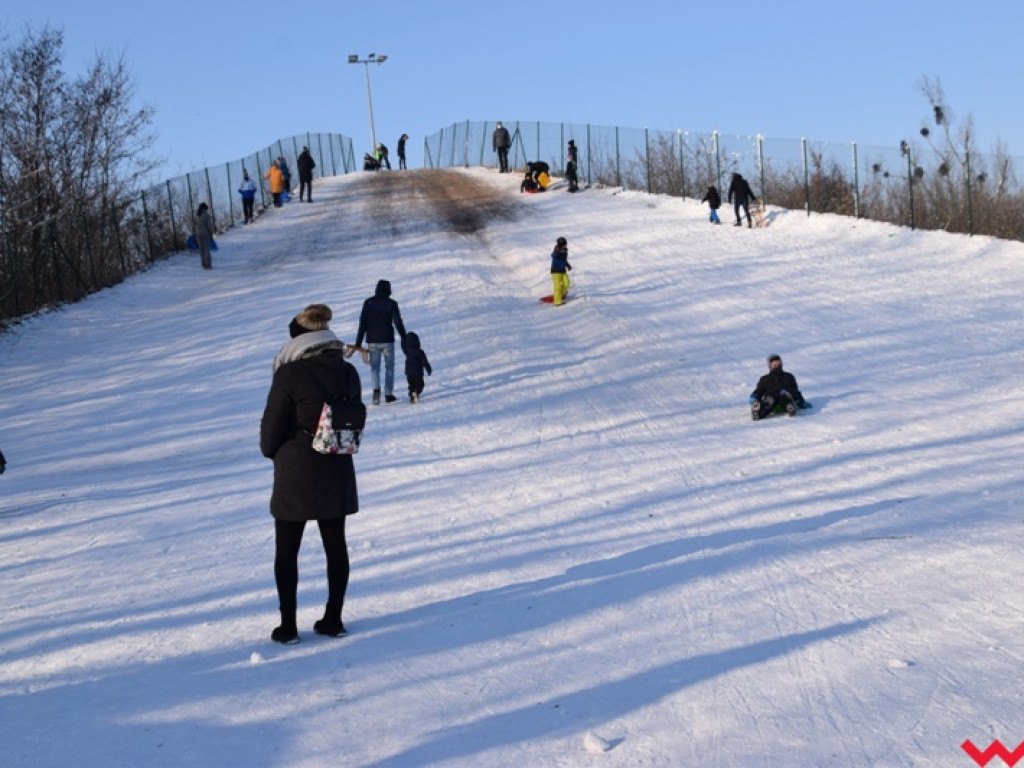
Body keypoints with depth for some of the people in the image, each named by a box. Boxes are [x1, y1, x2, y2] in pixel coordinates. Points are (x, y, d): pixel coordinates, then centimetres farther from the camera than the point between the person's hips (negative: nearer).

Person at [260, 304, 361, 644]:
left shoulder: (290, 374, -16)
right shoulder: (348, 372, 0)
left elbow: (271, 427, -10)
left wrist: (273, 452, 10)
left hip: (295, 476, -5)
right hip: (337, 473, 5)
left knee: (286, 551, 7)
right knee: (336, 546, 14)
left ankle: (288, 625, 10)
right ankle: (333, 619, 18)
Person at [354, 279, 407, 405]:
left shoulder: (368, 303, 0)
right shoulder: (391, 303, -6)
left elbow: (362, 324, 0)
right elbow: (398, 323, -8)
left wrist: (358, 342, 3)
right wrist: (405, 339, 1)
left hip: (372, 341, 1)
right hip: (387, 340, -1)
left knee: (374, 366, 8)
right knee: (389, 366, 12)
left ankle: (376, 389, -18)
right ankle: (388, 394, 11)